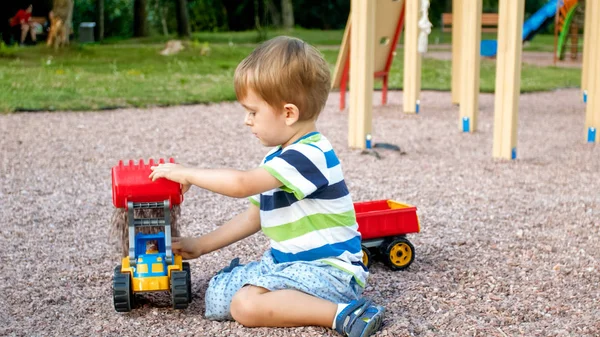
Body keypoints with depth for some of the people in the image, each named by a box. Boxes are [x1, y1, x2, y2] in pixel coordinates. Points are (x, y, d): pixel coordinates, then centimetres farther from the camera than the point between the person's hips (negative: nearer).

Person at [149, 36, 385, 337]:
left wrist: (186, 173, -15)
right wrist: (201, 245, 16)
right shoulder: (277, 158, 11)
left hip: (329, 269, -9)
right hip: (286, 261, 9)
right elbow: (253, 217, 19)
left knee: (246, 305, -27)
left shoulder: (310, 154, -22)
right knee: (218, 294, 2)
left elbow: (241, 184, -29)